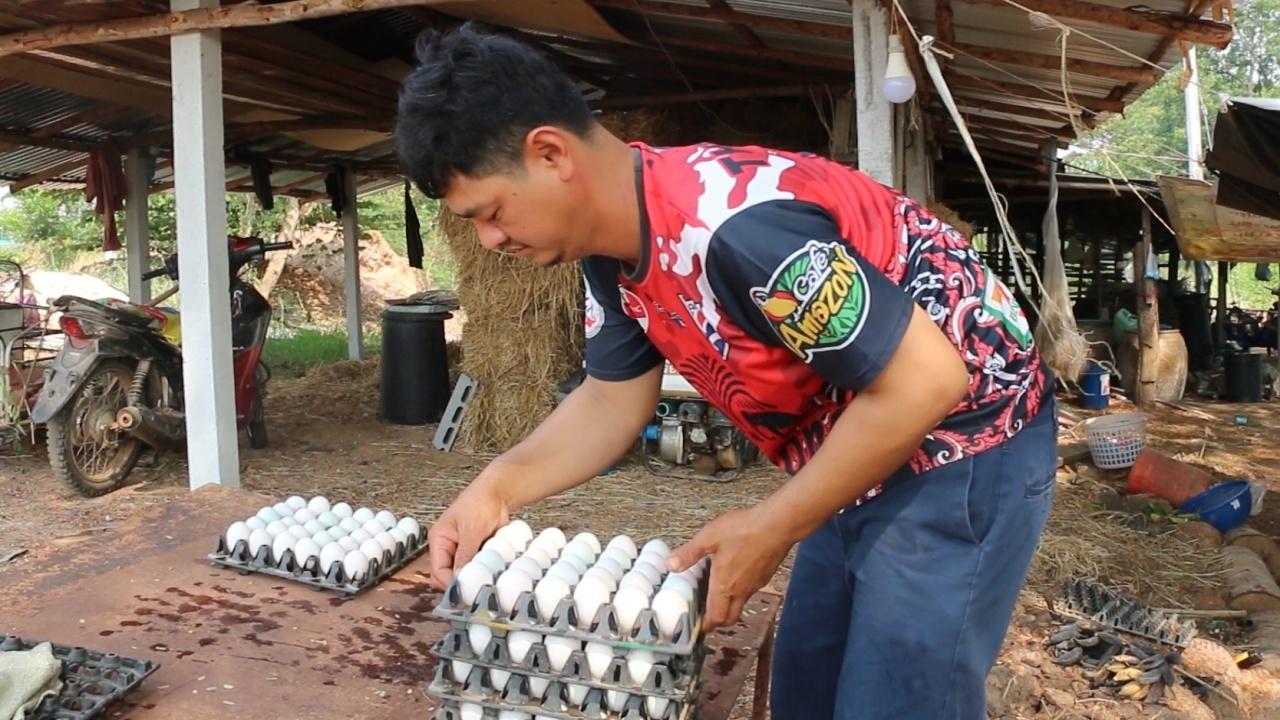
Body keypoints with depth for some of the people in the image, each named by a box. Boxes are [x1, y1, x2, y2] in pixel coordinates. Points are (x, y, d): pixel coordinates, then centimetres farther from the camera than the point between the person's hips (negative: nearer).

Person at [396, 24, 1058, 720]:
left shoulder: (734, 223, -32)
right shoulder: (611, 245, -3)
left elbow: (926, 381, -28)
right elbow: (612, 399, 5)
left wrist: (771, 527, -21)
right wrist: (499, 484, -10)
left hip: (962, 446, -8)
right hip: (863, 446, 9)